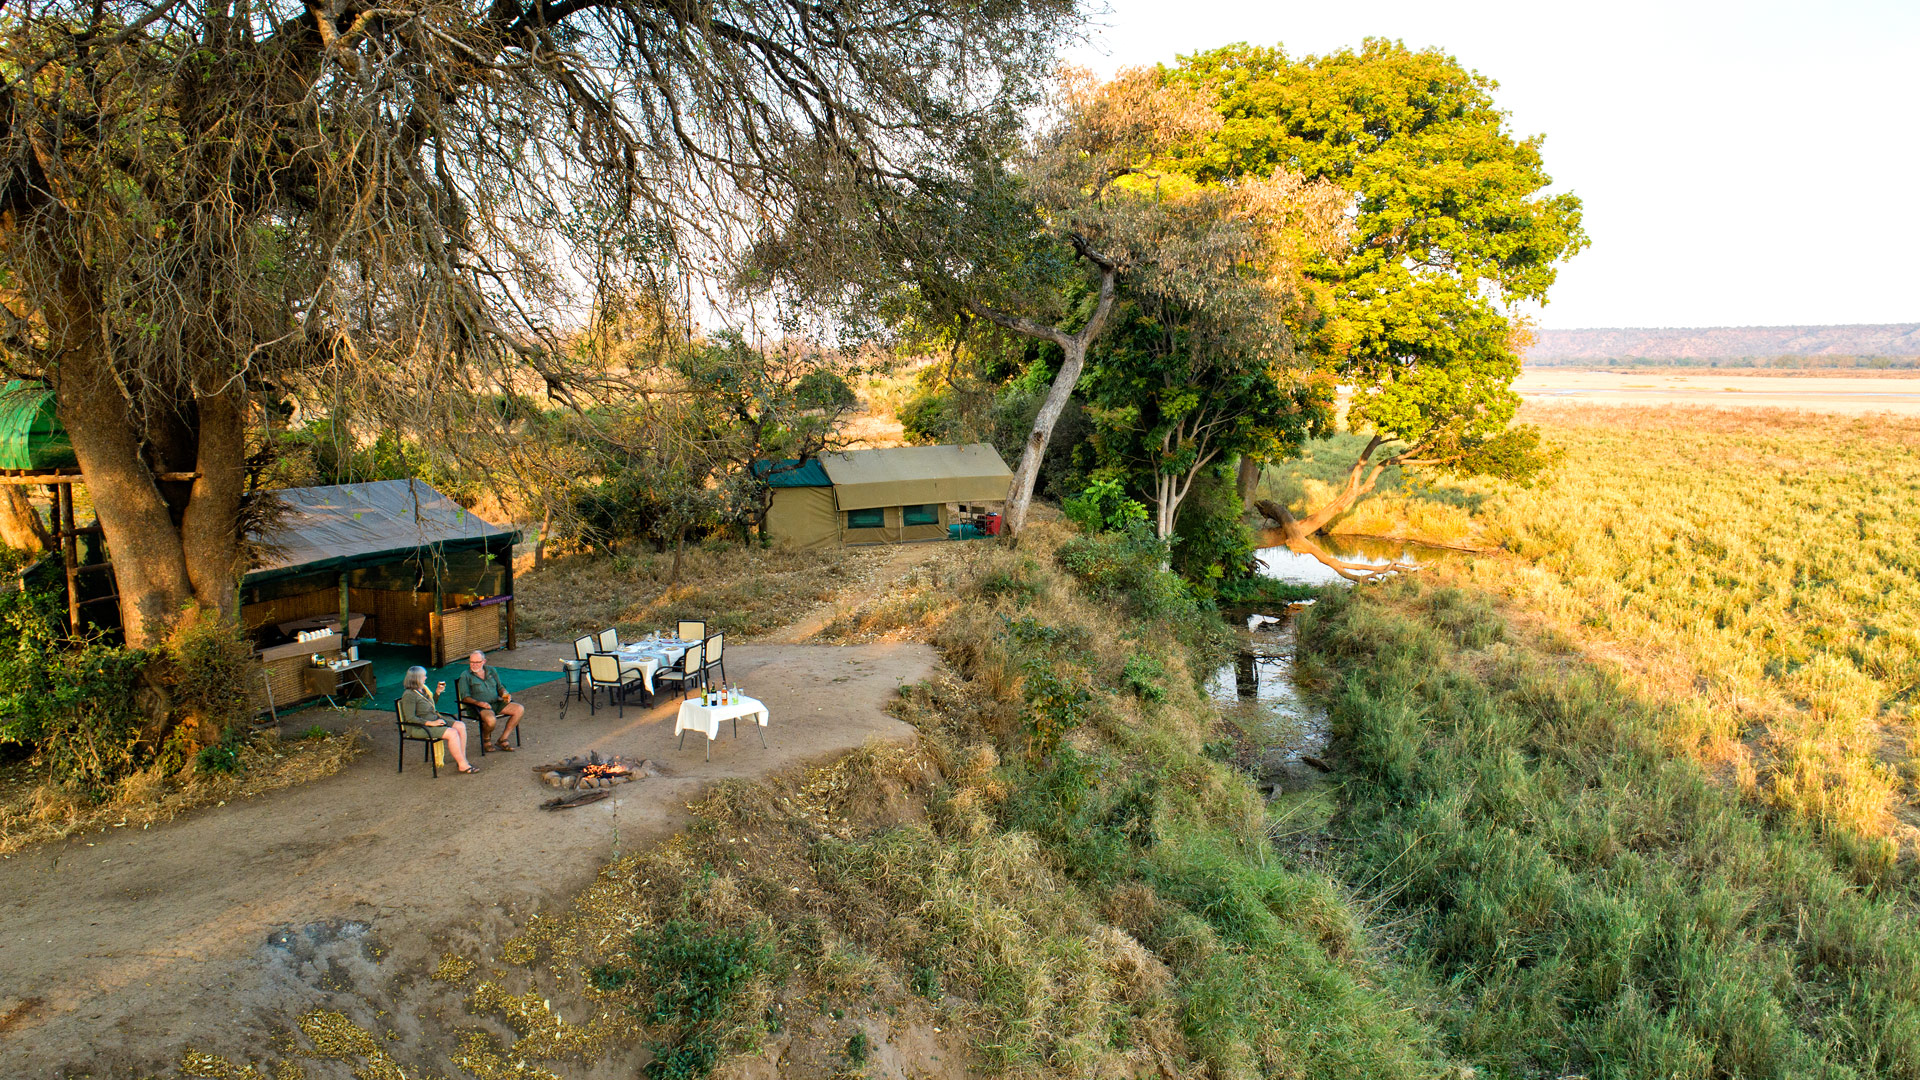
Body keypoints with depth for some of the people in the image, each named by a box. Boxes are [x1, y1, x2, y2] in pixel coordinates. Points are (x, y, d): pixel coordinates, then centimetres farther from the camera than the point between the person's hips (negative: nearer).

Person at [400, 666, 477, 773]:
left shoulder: (423, 689, 11)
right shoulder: (409, 695, -16)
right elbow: (410, 718, -21)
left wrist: (438, 692, 15)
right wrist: (431, 723, -22)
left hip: (434, 720, 9)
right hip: (420, 727, -9)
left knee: (461, 726, -6)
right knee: (452, 733, -25)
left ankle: (461, 759, -7)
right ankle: (462, 765, -19)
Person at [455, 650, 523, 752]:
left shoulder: (491, 671, 16)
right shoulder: (465, 676, 1)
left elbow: (499, 687, 22)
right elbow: (465, 697, -7)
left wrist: (505, 694, -1)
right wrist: (478, 703, -24)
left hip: (496, 703, 6)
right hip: (480, 706, -6)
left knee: (520, 709, -15)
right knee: (490, 720, -38)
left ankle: (502, 740, -10)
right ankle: (486, 740, -2)